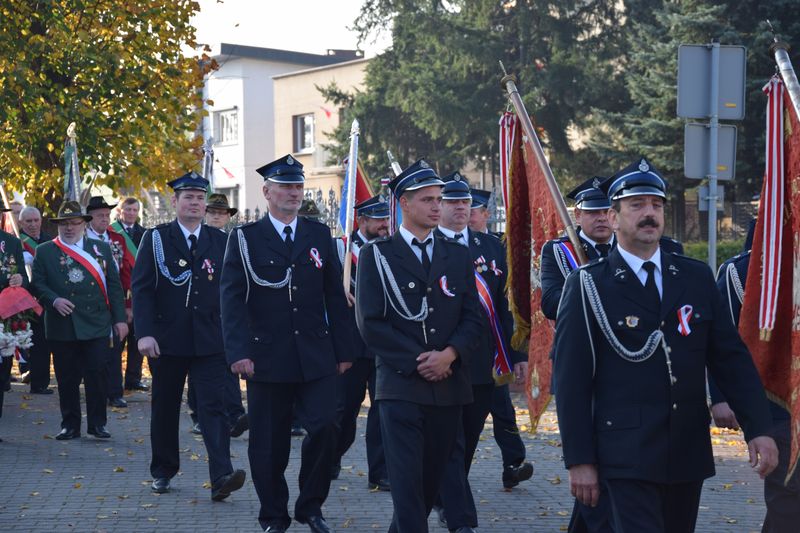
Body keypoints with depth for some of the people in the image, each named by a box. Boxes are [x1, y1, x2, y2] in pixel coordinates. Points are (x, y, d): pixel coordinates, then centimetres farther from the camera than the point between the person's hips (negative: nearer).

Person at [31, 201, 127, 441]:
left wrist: (120, 318, 2)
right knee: (67, 377, 4)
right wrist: (54, 300, -16)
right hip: (61, 327, 0)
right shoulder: (44, 252, 9)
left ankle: (97, 423, 8)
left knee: (97, 374, -2)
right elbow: (37, 284, 3)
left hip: (97, 325, 0)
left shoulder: (101, 248, 11)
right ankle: (70, 425, 14)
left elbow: (114, 285, 8)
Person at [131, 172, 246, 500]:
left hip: (210, 341, 0)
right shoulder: (156, 239, 2)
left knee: (214, 406, -10)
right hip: (167, 340, 0)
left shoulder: (220, 241, 8)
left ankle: (221, 476, -17)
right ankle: (162, 472, 27)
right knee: (165, 408, 11)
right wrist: (145, 332, -15)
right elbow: (142, 288, -4)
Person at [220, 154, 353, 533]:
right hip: (268, 358, -2)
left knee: (324, 428, -7)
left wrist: (343, 350, 6)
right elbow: (233, 300, -6)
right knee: (269, 443, 5)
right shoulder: (245, 239, 0)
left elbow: (335, 297, 9)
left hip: (316, 358, 2)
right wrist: (239, 352, -16)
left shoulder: (320, 235, 9)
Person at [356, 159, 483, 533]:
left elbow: (472, 319, 7)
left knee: (432, 480, 11)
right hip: (401, 386, -4)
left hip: (449, 386, 4)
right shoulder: (377, 255, 1)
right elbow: (370, 322, -6)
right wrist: (417, 362, -12)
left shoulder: (457, 255, 13)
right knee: (407, 483, -9)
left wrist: (449, 355, -11)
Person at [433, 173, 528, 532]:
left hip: (483, 364, 5)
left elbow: (507, 304, 10)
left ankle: (446, 502, 34)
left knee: (467, 442, 15)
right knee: (451, 444, -4)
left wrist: (517, 354, 6)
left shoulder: (492, 247, 10)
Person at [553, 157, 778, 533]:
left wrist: (758, 428, -2)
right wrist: (579, 459, -9)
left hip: (689, 454, 5)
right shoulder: (588, 286, -4)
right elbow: (572, 379, -6)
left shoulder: (697, 278, 8)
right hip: (628, 457, -4)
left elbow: (731, 357, 8)